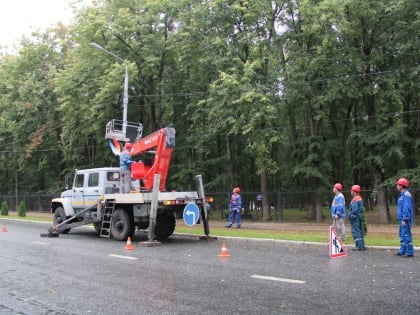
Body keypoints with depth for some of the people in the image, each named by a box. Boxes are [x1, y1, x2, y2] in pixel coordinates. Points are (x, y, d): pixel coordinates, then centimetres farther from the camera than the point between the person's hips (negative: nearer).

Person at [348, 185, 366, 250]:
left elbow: (355, 209, -24)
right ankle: (362, 245, 19)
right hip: (359, 217, 10)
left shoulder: (355, 200, -16)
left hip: (355, 218, -10)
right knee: (359, 231, 14)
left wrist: (350, 215, -15)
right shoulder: (360, 198, 13)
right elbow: (361, 208, 16)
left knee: (355, 231, -6)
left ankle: (359, 246, -7)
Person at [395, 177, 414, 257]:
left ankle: (410, 252, -4)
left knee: (406, 235, -8)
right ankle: (402, 251, 20)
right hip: (402, 218, 10)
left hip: (405, 219, -10)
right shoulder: (402, 195, 16)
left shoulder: (406, 194, -15)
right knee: (402, 235, 14)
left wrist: (404, 219, -22)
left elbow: (407, 208, -21)